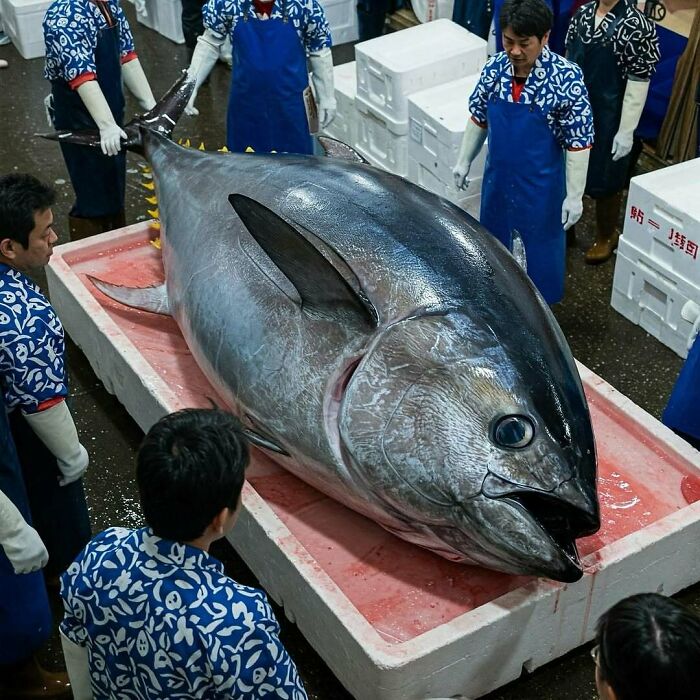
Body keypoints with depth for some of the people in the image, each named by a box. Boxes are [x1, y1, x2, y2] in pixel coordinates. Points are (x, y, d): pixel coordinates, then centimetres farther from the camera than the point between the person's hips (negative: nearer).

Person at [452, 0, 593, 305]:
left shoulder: (566, 78, -24)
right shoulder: (494, 67, -10)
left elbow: (578, 142, -18)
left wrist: (574, 196, -16)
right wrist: (464, 160, 13)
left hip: (540, 185, -5)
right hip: (497, 177, 5)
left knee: (538, 247, 14)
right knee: (495, 240, 23)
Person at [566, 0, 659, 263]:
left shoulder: (637, 25, -19)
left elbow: (639, 83, -18)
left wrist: (626, 131, -17)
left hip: (608, 118, -5)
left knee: (606, 181, 10)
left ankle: (606, 236, 31)